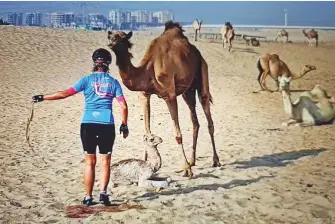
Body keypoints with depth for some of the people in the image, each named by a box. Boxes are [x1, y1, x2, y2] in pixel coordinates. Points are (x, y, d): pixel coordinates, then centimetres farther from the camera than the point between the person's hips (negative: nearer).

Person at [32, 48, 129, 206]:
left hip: (88, 124, 0)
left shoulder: (87, 80, 1)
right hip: (107, 125, 0)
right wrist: (124, 125, 11)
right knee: (105, 161, 8)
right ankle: (103, 192, -4)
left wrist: (43, 97, 1)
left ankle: (88, 197, 10)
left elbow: (65, 93, -6)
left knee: (90, 162, 7)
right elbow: (123, 106, 1)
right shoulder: (113, 82, 6)